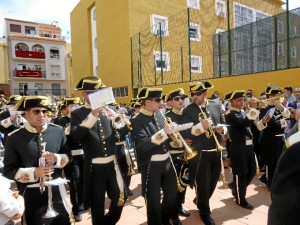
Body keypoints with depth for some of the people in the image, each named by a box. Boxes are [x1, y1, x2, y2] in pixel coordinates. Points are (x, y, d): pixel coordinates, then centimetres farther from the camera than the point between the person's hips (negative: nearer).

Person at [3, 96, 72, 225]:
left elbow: (68, 156, 5)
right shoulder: (14, 138, -10)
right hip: (32, 195, -2)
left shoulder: (58, 131, -3)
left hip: (57, 190, 2)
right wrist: (34, 173, -23)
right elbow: (8, 171, -7)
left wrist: (56, 159, -17)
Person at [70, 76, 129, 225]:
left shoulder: (106, 110, 7)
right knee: (97, 205, 11)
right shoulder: (77, 114, -4)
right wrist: (92, 115, -29)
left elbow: (120, 133, 8)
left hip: (112, 163, 4)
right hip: (94, 167, -4)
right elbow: (75, 137, -22)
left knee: (120, 198, 15)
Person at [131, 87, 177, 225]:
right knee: (154, 200, 8)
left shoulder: (159, 114, 5)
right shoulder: (137, 121, -16)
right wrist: (162, 132, -29)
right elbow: (142, 145, -27)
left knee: (172, 194, 21)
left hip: (167, 161, 7)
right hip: (151, 165, -7)